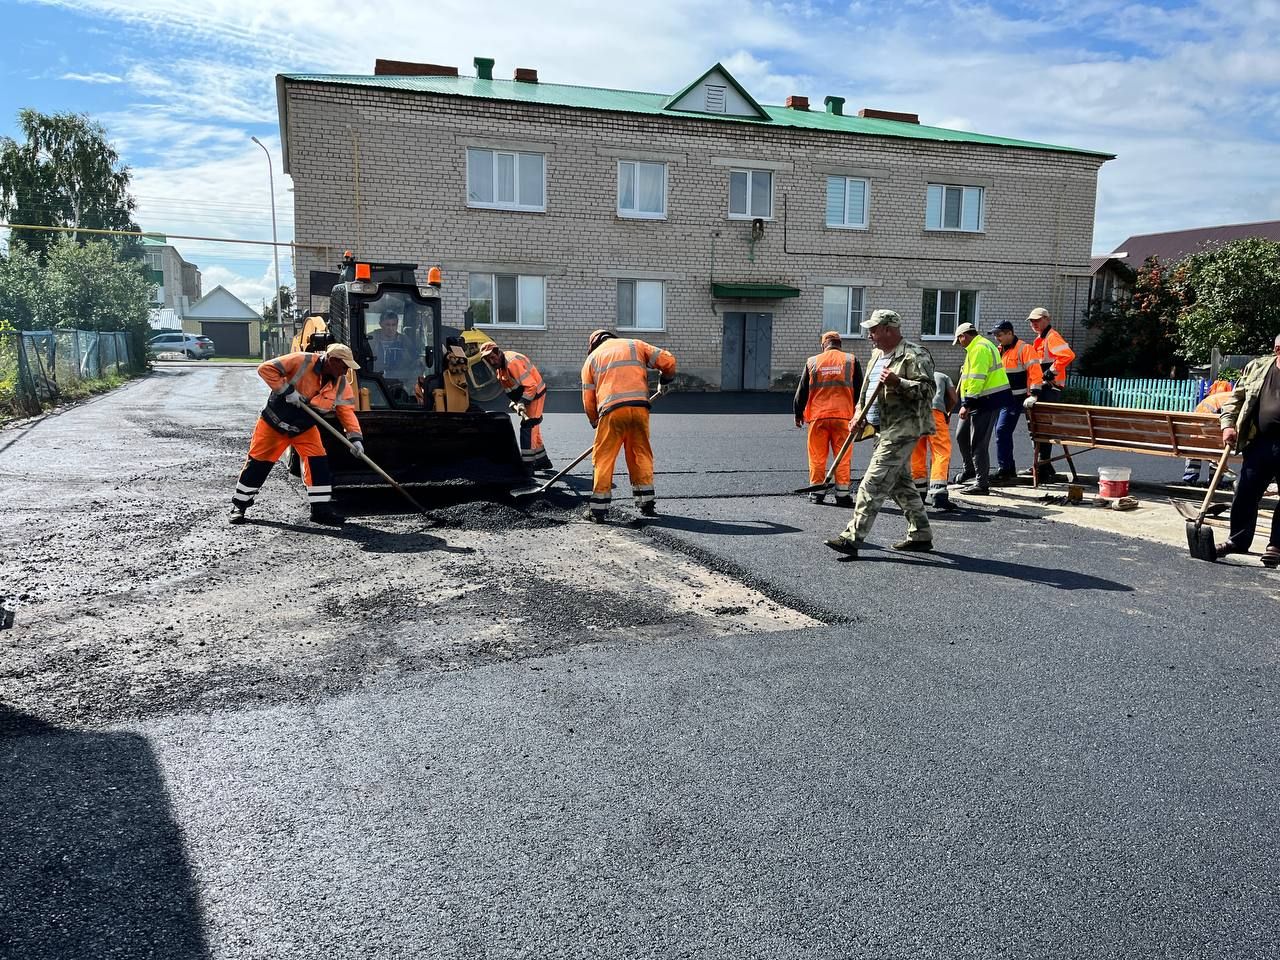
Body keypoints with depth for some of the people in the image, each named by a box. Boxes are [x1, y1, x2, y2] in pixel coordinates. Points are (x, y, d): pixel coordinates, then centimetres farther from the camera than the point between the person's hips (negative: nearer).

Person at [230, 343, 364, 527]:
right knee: (258, 462, 4)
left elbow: (347, 411, -8)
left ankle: (321, 508, -1)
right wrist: (286, 390, -31)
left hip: (305, 428, 4)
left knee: (318, 462, -10)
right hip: (274, 422, -4)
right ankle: (239, 504, 21)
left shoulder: (342, 384, -11)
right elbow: (266, 369, -26)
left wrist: (355, 437, -21)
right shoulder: (302, 362, -27)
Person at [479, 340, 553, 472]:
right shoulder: (500, 365, 4)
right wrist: (515, 402, 8)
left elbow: (531, 385, -28)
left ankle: (527, 463, -11)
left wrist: (522, 402, -29)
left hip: (534, 393, -10)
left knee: (527, 426, -12)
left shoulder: (512, 362, -27)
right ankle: (542, 460, 28)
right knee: (533, 427, 17)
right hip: (525, 395, 10)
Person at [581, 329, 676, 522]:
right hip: (639, 408, 1)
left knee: (604, 457, 6)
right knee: (641, 453, 16)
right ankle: (647, 502, 18)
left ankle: (599, 508, 5)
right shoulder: (635, 345, 22)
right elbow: (668, 361, 12)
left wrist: (595, 422, 30)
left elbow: (588, 399, 16)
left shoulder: (592, 358, 21)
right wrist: (665, 381, 31)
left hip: (611, 411, -1)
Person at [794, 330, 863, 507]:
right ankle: (842, 494, 3)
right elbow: (859, 390, 7)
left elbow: (802, 391, 9)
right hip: (843, 416, 0)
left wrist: (798, 414, 19)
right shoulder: (851, 360, 5)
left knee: (817, 457, 8)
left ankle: (817, 492, 12)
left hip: (817, 416, 1)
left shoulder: (812, 362, 6)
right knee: (843, 457, 4)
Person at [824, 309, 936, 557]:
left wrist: (898, 383, -31)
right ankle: (921, 535, 25)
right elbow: (867, 390, 27)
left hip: (903, 429, -10)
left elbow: (928, 388, -20)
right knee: (901, 482, 15)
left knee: (873, 483, -13)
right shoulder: (878, 355, 18)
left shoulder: (914, 355, -11)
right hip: (887, 429, 10)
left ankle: (853, 537, -13)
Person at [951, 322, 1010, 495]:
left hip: (986, 401, -11)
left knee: (978, 443, -7)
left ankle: (982, 483, -1)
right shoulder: (983, 345, 19)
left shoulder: (979, 348, -16)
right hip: (981, 401, 11)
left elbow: (977, 379, -24)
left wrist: (967, 404, -24)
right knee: (962, 436, 18)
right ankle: (970, 469, 35)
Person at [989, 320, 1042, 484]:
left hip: (1015, 399, -9)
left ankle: (1004, 470, -10)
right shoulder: (1000, 350, 15)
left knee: (1002, 432, -14)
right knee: (1002, 433, 10)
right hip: (1000, 398, 9)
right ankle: (1009, 471, 18)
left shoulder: (1023, 348, -10)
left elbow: (1034, 371, -16)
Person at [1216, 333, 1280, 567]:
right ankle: (1238, 540, 21)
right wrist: (1228, 424, -3)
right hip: (1259, 443, 3)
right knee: (1245, 493, 7)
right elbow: (1236, 397, 12)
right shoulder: (1257, 367, 8)